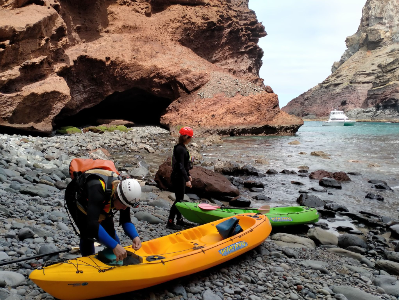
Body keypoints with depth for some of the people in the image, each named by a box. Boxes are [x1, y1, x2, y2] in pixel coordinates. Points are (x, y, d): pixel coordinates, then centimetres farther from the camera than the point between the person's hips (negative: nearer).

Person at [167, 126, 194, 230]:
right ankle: (170, 222, 2)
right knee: (179, 199, -5)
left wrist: (188, 175, 24)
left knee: (180, 198, 17)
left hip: (180, 177, 10)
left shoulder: (182, 148, 11)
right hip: (178, 177, -10)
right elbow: (181, 166, -23)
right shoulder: (180, 149, -20)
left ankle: (180, 220, 28)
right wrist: (187, 180, -25)